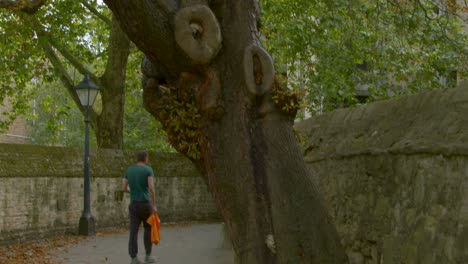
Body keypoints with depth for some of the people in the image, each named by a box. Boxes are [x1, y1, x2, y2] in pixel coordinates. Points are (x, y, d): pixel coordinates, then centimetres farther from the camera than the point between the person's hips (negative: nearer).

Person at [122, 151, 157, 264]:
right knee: (148, 228, 13)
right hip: (145, 204, -4)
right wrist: (154, 205, -11)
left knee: (134, 231, 1)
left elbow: (123, 188, 7)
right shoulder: (148, 169, -6)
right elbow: (151, 187, -17)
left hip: (133, 205, 4)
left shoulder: (128, 170, 8)